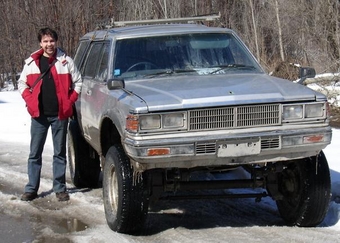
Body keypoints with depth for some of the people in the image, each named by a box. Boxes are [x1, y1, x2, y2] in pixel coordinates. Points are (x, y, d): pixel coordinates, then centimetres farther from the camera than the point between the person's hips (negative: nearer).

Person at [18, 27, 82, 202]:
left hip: (60, 115, -1)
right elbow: (22, 83, 12)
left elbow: (78, 82, 5)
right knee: (35, 153, 5)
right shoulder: (31, 62, 5)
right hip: (38, 115, 1)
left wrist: (69, 101, -5)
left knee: (60, 153, 6)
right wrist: (30, 101, -2)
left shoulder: (65, 61, 1)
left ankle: (60, 188, 13)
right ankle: (31, 188, 11)